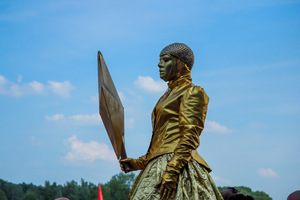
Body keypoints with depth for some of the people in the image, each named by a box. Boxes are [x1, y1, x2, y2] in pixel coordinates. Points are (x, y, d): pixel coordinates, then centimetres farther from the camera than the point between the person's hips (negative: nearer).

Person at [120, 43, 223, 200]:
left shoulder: (192, 92, -1)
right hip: (159, 165, 9)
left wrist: (172, 172, -23)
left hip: (178, 164, -8)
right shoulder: (168, 95, 25)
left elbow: (189, 138, -13)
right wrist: (138, 163, 21)